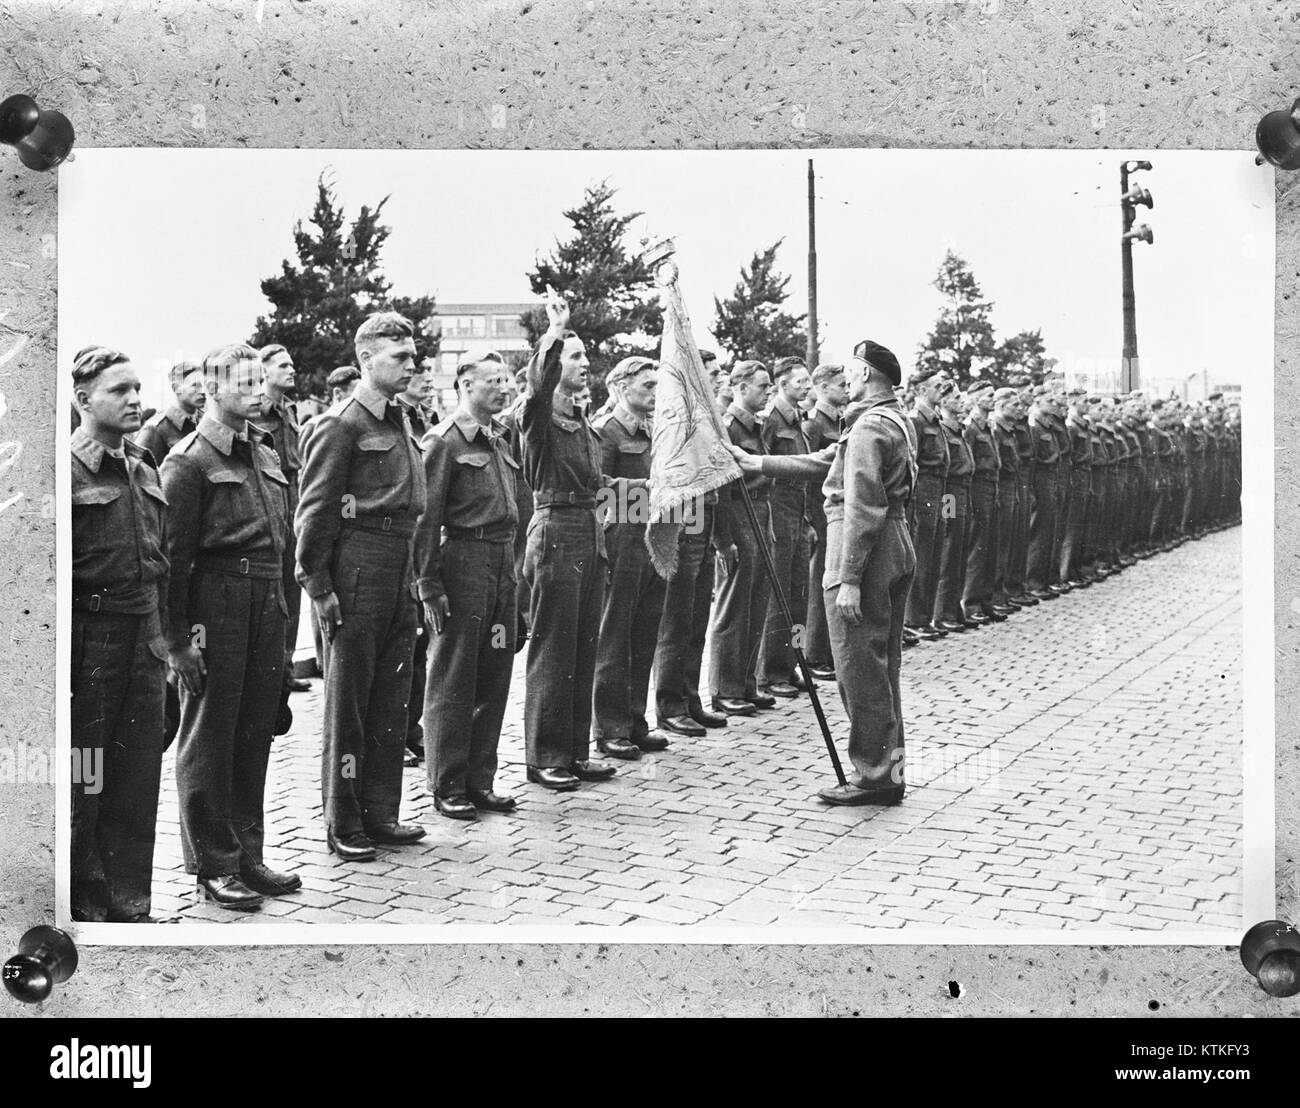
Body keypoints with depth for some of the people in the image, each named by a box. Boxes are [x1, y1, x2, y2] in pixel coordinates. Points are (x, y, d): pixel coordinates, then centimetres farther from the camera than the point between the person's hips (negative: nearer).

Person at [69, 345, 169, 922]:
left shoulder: (144, 469, 14)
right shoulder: (66, 469, -10)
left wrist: (159, 631, 15)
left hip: (140, 639, 7)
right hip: (87, 641, -6)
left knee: (138, 780, 9)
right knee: (82, 783, 3)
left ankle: (129, 904, 19)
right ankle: (84, 906, 16)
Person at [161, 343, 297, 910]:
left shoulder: (266, 455, 17)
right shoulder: (189, 460, -6)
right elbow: (174, 554, -10)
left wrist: (283, 610, 15)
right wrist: (179, 638, -14)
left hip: (267, 610, 7)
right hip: (216, 608, -7)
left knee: (255, 736, 11)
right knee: (209, 740, 2)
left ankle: (248, 854, 21)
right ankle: (214, 864, 11)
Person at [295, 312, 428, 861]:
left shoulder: (400, 422, 16)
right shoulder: (340, 425, -9)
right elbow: (314, 512, -12)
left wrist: (412, 574, 15)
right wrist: (318, 586, -15)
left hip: (398, 571, 8)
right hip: (356, 571, -8)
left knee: (392, 699, 12)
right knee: (347, 702, 0)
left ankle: (380, 813, 22)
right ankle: (342, 823, 10)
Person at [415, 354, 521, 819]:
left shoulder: (500, 444, 18)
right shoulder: (444, 441, -7)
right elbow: (426, 518, -12)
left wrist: (513, 572, 16)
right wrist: (429, 584, -16)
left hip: (501, 561, 8)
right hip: (462, 559, -8)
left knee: (494, 677, 10)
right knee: (453, 680, -1)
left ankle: (480, 780, 19)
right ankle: (447, 786, 7)